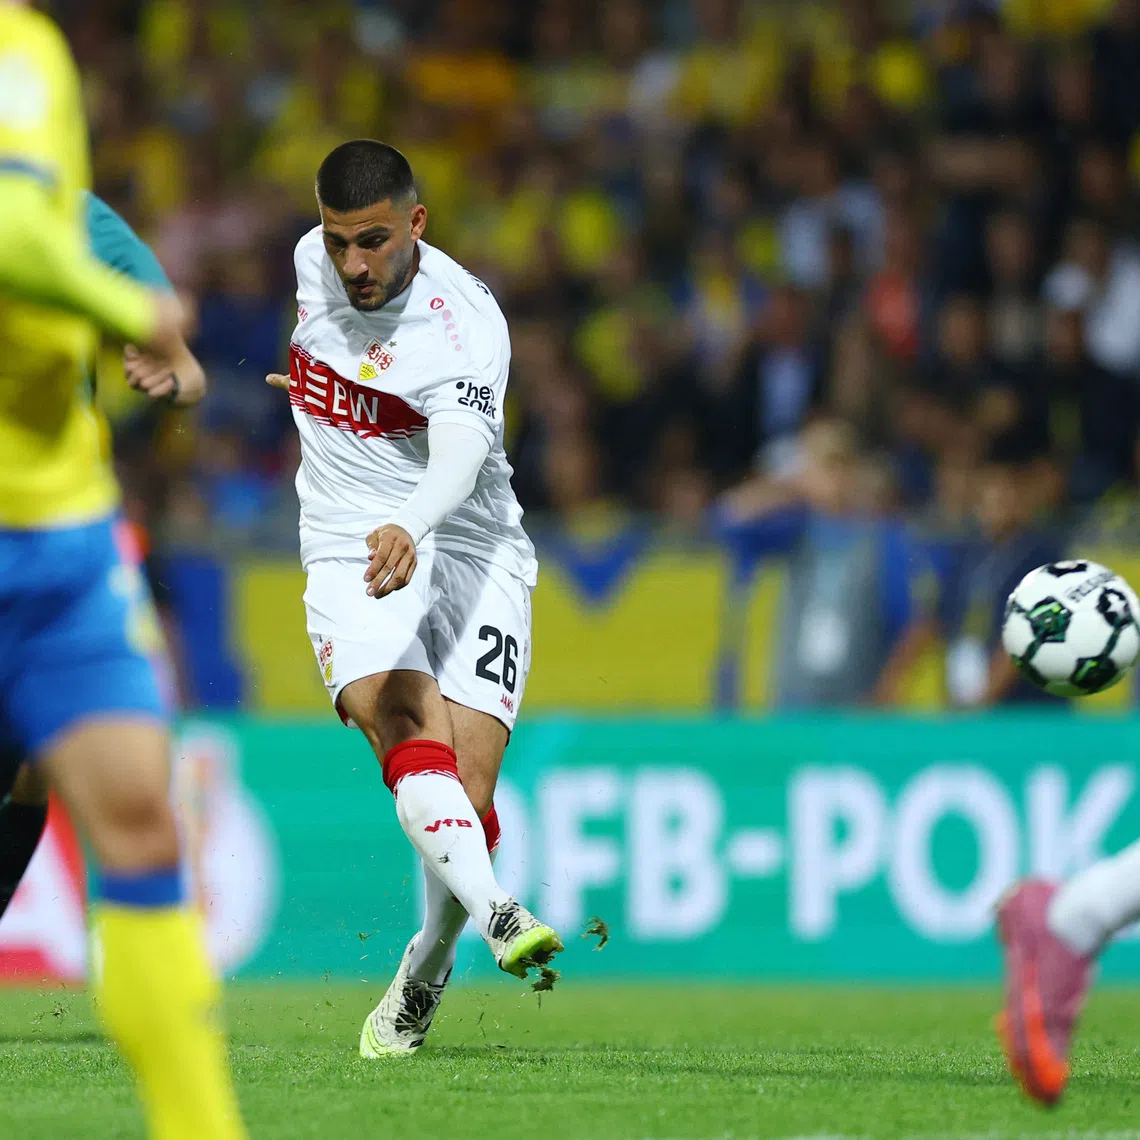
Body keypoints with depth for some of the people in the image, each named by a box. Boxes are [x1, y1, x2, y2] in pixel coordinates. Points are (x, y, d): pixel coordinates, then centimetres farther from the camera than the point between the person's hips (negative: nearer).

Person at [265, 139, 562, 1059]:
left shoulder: (465, 322, -18)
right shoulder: (313, 259, 1)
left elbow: (462, 451, -36)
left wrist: (410, 530, -53)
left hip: (468, 553, -3)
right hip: (348, 558, 3)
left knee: (468, 799, -12)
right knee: (408, 732, -26)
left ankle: (422, 981, 13)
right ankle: (496, 914, -47)